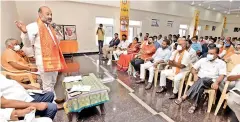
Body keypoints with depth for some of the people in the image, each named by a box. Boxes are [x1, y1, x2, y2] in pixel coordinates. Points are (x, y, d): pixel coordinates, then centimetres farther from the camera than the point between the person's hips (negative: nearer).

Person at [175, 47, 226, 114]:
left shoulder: (221, 63, 9)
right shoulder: (203, 60, 15)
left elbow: (222, 75, -2)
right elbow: (193, 68, 12)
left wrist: (216, 82, -21)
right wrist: (195, 75, -9)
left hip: (211, 81, -2)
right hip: (200, 79, 2)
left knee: (201, 80, -37)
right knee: (200, 86, -35)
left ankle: (184, 97, -41)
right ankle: (195, 104, -34)